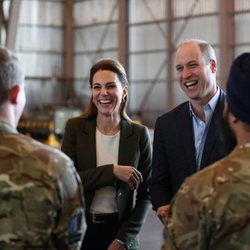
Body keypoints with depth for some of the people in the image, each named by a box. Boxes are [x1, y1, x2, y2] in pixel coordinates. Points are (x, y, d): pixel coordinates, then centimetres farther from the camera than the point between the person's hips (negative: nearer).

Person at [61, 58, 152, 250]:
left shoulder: (139, 134, -3)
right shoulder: (75, 128, -3)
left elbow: (145, 195, -1)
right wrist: (112, 172, -20)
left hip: (121, 230, 0)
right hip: (80, 229, 0)